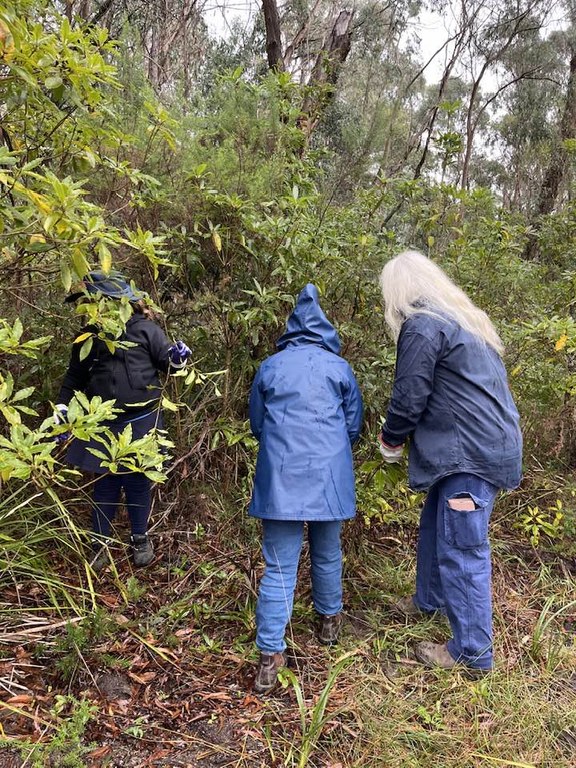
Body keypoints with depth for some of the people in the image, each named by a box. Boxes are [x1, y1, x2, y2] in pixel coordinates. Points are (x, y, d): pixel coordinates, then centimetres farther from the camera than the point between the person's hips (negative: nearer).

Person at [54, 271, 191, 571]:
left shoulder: (145, 330, -9)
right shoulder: (88, 336, 4)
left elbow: (166, 362, 0)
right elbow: (75, 377, 15)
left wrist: (177, 360, -22)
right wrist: (63, 405, 6)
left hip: (140, 423, -3)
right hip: (102, 425, 3)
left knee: (138, 483, 10)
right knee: (104, 485, 11)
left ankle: (140, 538, 30)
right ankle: (100, 542, 27)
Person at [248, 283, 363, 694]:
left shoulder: (270, 367, 7)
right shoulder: (339, 367, 6)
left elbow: (256, 424, 16)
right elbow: (354, 425, 12)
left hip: (280, 478, 0)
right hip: (329, 476, 1)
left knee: (279, 566, 2)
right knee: (327, 554, 19)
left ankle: (271, 655, 0)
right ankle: (330, 620, 38)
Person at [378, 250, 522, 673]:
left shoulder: (421, 326, -13)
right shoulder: (464, 318, 17)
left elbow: (409, 399, -13)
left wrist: (391, 439, 8)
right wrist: (406, 437, 25)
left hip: (470, 452, -10)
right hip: (492, 443, 10)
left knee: (461, 547, -2)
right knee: (435, 526, 23)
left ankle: (472, 651, 9)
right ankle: (430, 598, 41)